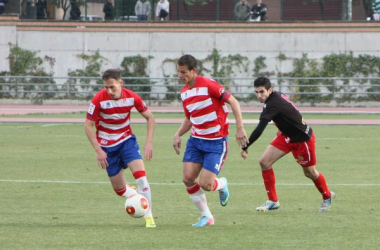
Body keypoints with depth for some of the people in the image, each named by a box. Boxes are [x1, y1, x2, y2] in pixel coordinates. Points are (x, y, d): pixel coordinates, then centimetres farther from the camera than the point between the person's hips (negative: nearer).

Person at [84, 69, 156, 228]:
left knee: (141, 176, -19)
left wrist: (149, 143, -9)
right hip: (107, 146, -1)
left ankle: (148, 216, -10)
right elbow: (88, 126, -14)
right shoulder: (99, 99, -20)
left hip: (127, 140, 1)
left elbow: (149, 117, 0)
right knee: (119, 189, 4)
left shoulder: (131, 97, -13)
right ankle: (134, 195, 39)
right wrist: (98, 150, -20)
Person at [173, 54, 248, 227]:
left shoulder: (208, 85, -16)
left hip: (216, 142, -7)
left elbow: (233, 101, -16)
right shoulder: (184, 93, 8)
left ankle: (222, 185, 24)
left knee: (205, 184, -13)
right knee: (188, 179, -6)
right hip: (196, 140, 7)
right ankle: (206, 217, 10)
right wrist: (178, 135, 4)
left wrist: (240, 128, -22)